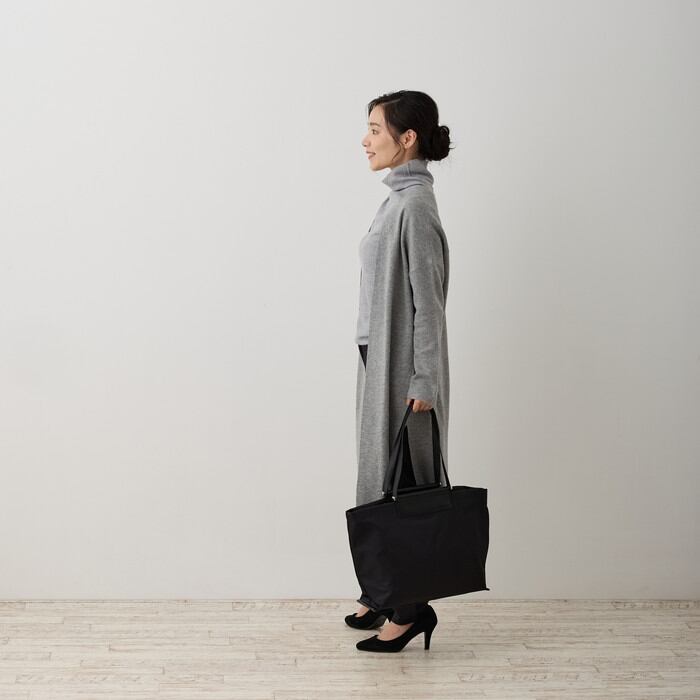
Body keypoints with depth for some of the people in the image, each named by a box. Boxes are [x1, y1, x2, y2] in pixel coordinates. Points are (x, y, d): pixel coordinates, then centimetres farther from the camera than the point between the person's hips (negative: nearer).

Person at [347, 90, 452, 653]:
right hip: (383, 360, 10)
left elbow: (427, 300, -19)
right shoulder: (400, 198, 13)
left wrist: (423, 382, -19)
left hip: (403, 368, -10)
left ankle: (410, 606, 8)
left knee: (400, 481, -2)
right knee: (383, 479, 14)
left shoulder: (414, 205, -16)